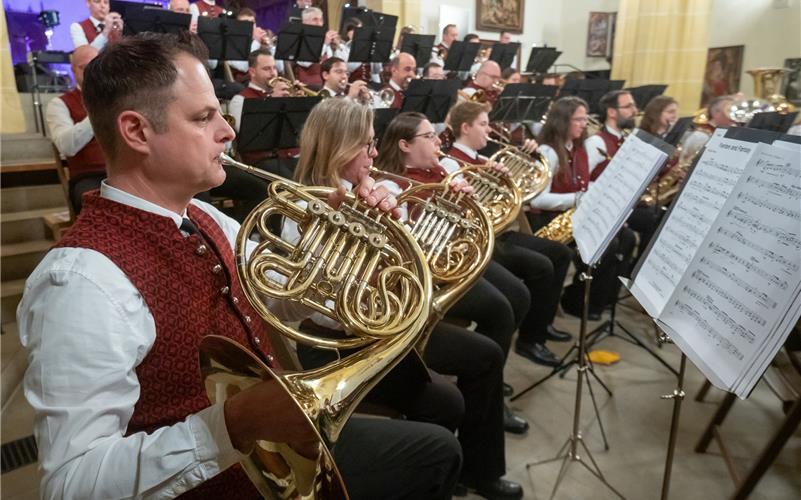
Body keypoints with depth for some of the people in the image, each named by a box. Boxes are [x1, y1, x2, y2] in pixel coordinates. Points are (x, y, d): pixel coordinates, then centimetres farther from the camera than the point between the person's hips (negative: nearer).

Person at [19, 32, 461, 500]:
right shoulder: (84, 278, -27)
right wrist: (236, 424, -40)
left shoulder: (203, 218, -1)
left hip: (283, 448, 8)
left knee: (435, 451, 18)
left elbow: (281, 301, 11)